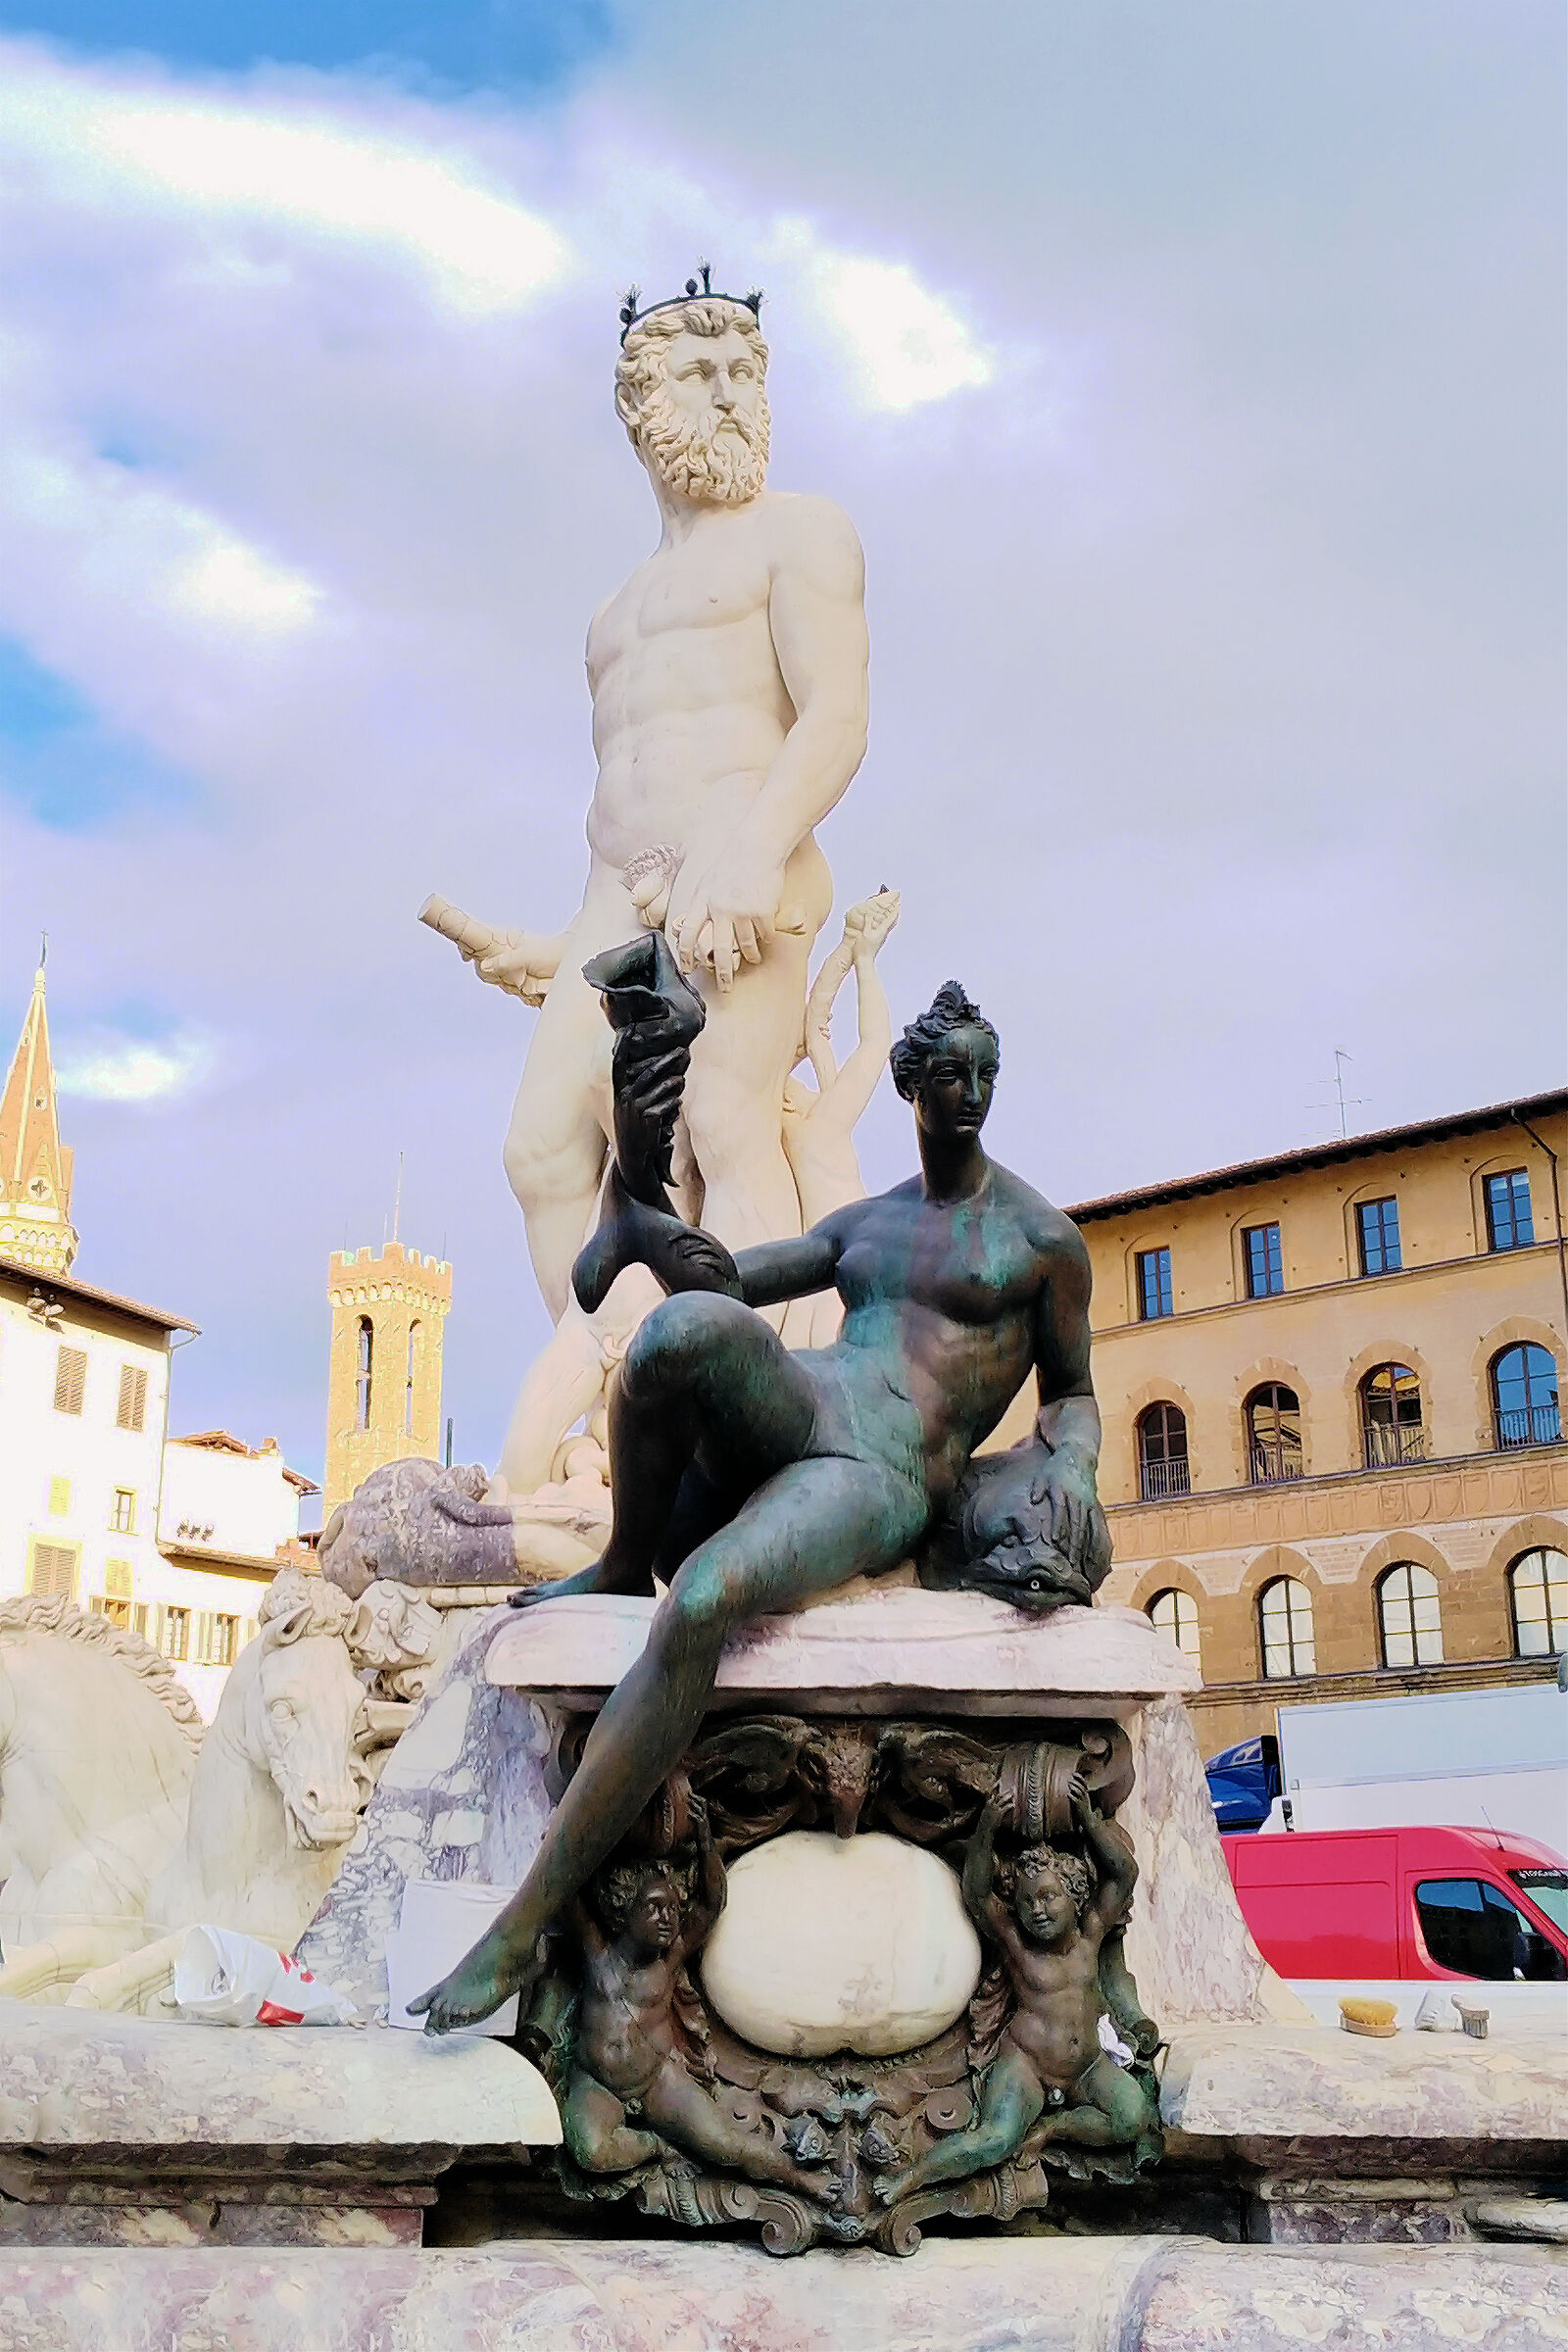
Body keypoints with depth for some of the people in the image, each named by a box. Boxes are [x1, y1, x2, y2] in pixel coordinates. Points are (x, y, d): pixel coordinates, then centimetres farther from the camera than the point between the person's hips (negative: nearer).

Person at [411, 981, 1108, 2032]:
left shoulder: (1043, 1238, 10)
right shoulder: (865, 1221, 23)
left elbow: (1073, 1391, 17)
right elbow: (725, 1275, 26)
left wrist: (1073, 1459, -5)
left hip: (877, 1485, -4)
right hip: (792, 1408, 4)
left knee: (699, 1603, -37)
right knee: (686, 1323, -35)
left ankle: (522, 1928, -28)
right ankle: (625, 1562, -8)